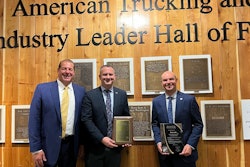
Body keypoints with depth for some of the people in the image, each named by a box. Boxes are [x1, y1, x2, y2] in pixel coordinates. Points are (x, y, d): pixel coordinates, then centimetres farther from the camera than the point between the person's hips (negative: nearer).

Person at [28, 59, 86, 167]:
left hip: (71, 145, 3)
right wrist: (36, 149, -8)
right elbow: (34, 120, -5)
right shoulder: (42, 89, -5)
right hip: (48, 146, -2)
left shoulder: (81, 91, 3)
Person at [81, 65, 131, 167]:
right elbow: (86, 120, -9)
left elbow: (126, 118, 9)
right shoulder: (90, 95, -4)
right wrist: (101, 138, -17)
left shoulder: (122, 94, 4)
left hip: (115, 145, 2)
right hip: (95, 147, -2)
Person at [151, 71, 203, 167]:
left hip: (185, 150, -2)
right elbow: (155, 124, 8)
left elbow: (198, 124, -3)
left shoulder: (189, 99, -5)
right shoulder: (156, 101, 2)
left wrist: (190, 145, -13)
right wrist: (158, 142, -7)